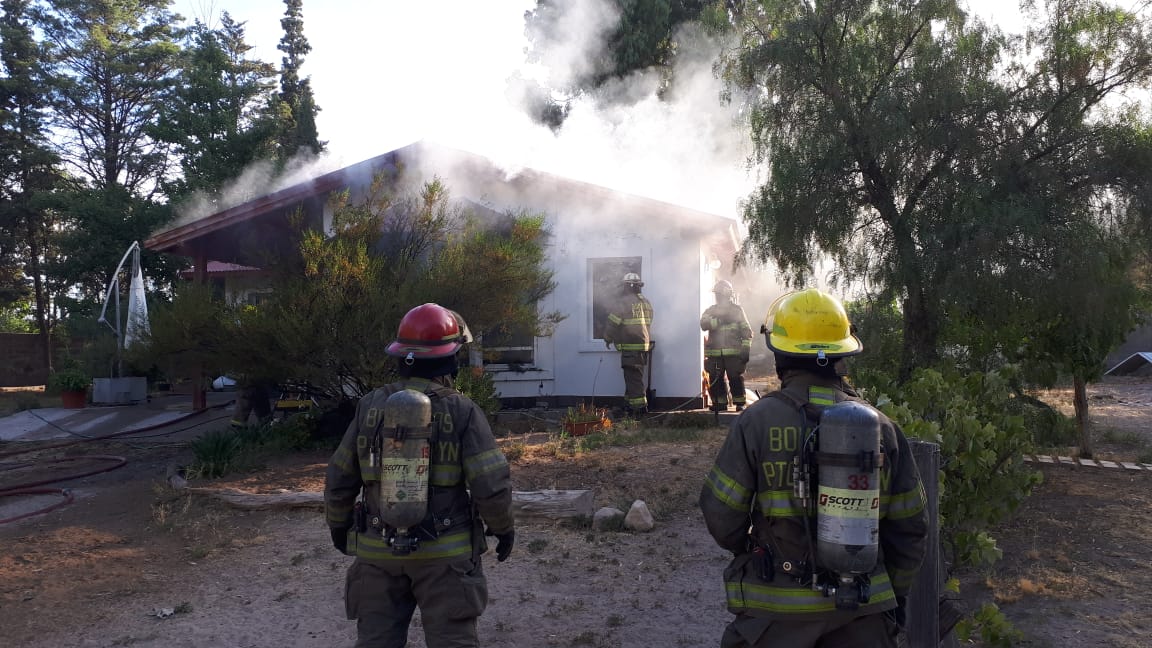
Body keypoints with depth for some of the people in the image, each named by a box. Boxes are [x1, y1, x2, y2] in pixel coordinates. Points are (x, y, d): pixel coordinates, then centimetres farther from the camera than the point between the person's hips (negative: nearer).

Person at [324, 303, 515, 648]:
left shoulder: (370, 406, -3)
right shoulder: (463, 411, -11)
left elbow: (340, 478, 4)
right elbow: (491, 484, -13)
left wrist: (338, 525, 21)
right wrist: (503, 528, 5)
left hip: (378, 552, 3)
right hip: (444, 553, -2)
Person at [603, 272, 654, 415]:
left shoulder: (623, 303, -11)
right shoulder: (646, 302, 13)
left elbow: (613, 323, -10)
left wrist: (607, 339, 5)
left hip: (631, 347, -8)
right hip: (644, 345, 8)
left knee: (633, 378, -5)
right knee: (634, 377, 15)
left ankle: (640, 407, -7)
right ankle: (630, 404, 21)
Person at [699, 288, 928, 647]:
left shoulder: (757, 420, -13)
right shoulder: (881, 426, -2)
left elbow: (722, 514, -9)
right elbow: (909, 528, 4)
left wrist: (746, 550, 12)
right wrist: (894, 592, 18)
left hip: (778, 610, -3)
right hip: (864, 615, 3)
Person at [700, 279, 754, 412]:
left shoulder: (737, 310, 7)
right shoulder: (711, 310, 14)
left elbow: (746, 331, 5)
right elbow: (704, 323, -7)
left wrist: (746, 349, -5)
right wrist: (720, 320, -18)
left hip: (734, 353, -3)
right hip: (715, 354, 3)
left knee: (736, 379, -6)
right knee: (716, 380, 4)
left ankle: (740, 403, 2)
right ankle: (720, 403, 15)